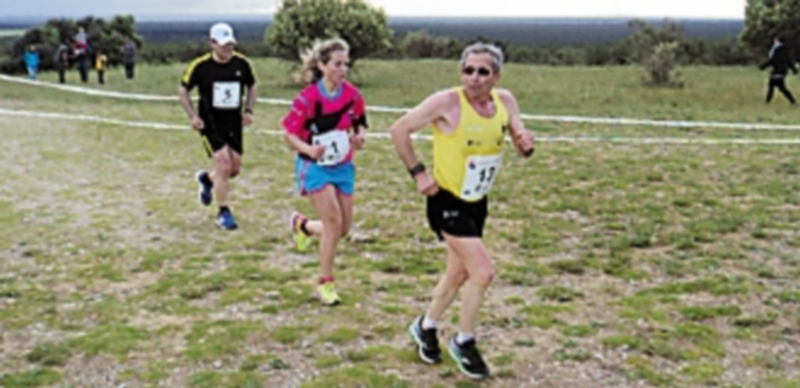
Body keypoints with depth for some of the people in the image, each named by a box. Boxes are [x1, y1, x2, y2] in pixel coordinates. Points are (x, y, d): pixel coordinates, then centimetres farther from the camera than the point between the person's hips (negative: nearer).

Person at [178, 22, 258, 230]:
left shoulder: (242, 63, -3)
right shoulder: (200, 66, -11)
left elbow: (252, 87, 15)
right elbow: (182, 91, 1)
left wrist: (248, 110, 2)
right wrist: (193, 116, -8)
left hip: (234, 123, 4)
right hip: (210, 124, -4)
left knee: (235, 168, 8)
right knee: (223, 165, -13)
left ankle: (207, 179, 41)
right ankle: (223, 213, 3)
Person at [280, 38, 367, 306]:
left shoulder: (353, 95, -6)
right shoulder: (308, 98, -18)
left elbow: (360, 122, 11)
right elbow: (290, 133, -11)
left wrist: (360, 136, -13)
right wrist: (308, 149, -30)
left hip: (343, 166, 5)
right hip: (315, 166, -5)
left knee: (343, 228, 6)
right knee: (334, 221, -14)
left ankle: (302, 225, 38)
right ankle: (325, 284, 2)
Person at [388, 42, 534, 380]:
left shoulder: (505, 100, -5)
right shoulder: (446, 102, -22)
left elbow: (522, 148, 2)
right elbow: (399, 129, -16)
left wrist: (526, 144, -21)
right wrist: (418, 173, -17)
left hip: (477, 202, 7)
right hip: (447, 201, -7)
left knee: (459, 272, 20)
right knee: (483, 272, -13)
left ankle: (425, 327, 44)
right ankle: (464, 343, 9)